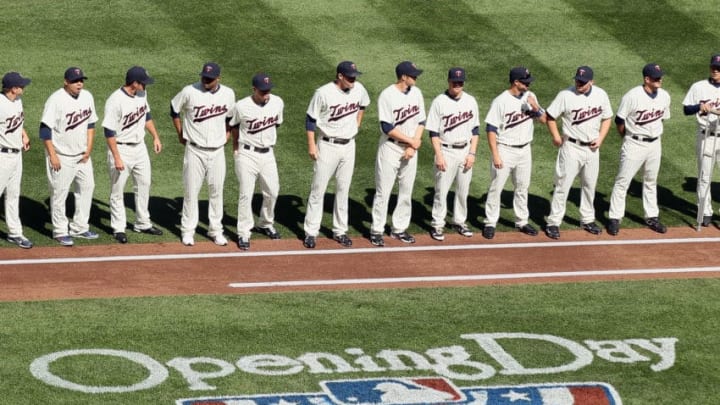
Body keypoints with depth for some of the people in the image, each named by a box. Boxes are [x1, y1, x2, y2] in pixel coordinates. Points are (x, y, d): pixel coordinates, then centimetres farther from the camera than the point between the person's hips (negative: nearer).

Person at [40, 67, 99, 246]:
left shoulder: (87, 97, 2)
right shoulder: (56, 100, -17)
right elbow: (45, 129, -17)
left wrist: (89, 149, 4)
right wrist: (52, 155, -19)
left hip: (82, 156, 7)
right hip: (62, 157, -7)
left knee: (87, 187, 11)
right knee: (59, 193, 0)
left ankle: (79, 228, 23)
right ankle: (60, 231, 11)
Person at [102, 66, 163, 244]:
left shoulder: (141, 94, -2)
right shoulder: (115, 101, -25)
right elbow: (109, 131, -22)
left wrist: (155, 137, 15)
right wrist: (117, 158, -24)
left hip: (140, 147, 8)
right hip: (121, 149, -8)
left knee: (144, 184, 15)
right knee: (118, 190, 5)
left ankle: (143, 224, 28)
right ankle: (118, 228, 15)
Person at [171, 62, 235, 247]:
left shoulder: (228, 94, -2)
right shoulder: (189, 92, -11)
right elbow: (174, 109, 5)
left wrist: (227, 134, 10)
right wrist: (180, 134, 6)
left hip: (217, 151, 2)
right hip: (195, 150, -2)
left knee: (216, 190, 8)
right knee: (191, 191, 3)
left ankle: (215, 230, 18)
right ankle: (187, 230, 12)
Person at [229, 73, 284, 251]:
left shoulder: (277, 103, -5)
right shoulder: (241, 107, -16)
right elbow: (234, 125, 3)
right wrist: (235, 148, 8)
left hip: (267, 154, 4)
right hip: (247, 154, -4)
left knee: (272, 192, 12)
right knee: (246, 194, -5)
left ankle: (265, 224, 35)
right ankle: (243, 234, 3)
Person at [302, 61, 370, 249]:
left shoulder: (358, 89, -3)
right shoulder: (323, 93, -17)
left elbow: (363, 105, 21)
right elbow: (311, 120, -10)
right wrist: (311, 145, -13)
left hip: (348, 146, 4)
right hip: (327, 146, -4)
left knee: (343, 190, 11)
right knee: (318, 189, 0)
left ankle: (340, 231, 20)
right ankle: (311, 232, 6)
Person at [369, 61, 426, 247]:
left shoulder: (416, 93, 3)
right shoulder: (387, 96, -16)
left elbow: (421, 121, 6)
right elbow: (387, 127, -18)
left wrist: (412, 147, -6)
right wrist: (411, 140, -13)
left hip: (410, 150, 6)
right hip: (390, 149, -6)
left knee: (406, 191, 11)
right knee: (383, 191, 0)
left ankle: (399, 229, 21)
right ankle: (377, 230, 8)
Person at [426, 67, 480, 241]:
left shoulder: (470, 101, 3)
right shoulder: (439, 102, -8)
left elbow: (475, 129, 8)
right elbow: (433, 132, -7)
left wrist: (472, 153, -1)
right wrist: (439, 155, -14)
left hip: (465, 152, 4)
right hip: (446, 151, -4)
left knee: (463, 190, 11)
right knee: (441, 190, -1)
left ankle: (459, 222, 24)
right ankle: (437, 225, 7)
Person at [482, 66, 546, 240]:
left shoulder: (530, 97, 2)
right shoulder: (501, 101, -15)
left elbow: (543, 119, 7)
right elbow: (491, 129, -15)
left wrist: (535, 108, -15)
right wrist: (495, 155, -20)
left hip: (524, 150, 5)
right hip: (505, 150, -5)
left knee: (522, 187, 15)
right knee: (496, 188, 0)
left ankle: (522, 222, 27)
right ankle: (490, 223, 9)